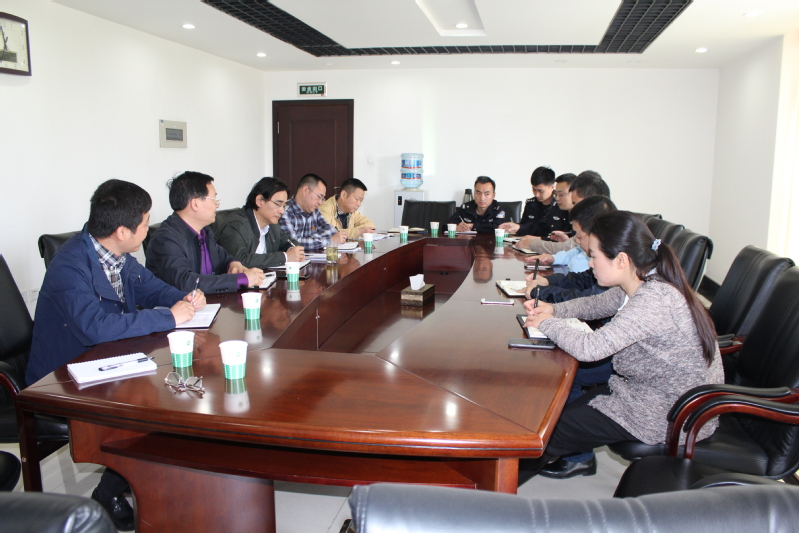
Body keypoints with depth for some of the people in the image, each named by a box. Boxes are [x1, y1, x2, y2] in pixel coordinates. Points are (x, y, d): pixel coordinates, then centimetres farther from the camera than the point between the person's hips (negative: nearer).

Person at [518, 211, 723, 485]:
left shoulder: (653, 300, -31)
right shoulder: (641, 285, -2)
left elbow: (589, 348, -34)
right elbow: (596, 304, 14)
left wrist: (548, 323, -16)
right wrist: (553, 309, -2)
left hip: (671, 419, -8)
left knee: (551, 429, 1)